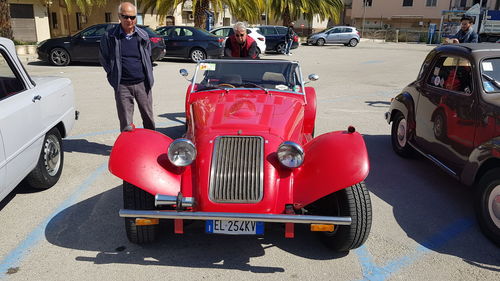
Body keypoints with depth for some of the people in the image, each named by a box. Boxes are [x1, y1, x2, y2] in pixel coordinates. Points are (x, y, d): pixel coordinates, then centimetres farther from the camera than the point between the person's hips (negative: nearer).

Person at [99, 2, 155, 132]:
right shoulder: (109, 36, -2)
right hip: (122, 86, -2)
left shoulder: (143, 35, 4)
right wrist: (114, 76, 4)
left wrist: (148, 76, 11)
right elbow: (103, 58, 9)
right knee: (126, 123, 3)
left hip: (142, 83, 2)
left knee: (148, 118, 11)